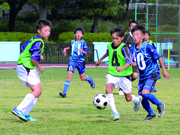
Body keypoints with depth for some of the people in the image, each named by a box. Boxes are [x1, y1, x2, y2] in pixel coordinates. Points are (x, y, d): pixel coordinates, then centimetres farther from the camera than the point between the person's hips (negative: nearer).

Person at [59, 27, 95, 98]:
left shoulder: (83, 43, -5)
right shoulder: (72, 42, 5)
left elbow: (86, 53, -7)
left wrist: (82, 51, -26)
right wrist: (66, 49, 15)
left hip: (80, 61, -1)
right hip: (72, 61, 1)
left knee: (82, 78, 10)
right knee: (69, 75, -16)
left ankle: (89, 79, 48)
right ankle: (64, 92, -18)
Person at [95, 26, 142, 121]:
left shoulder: (123, 48, -17)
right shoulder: (110, 46, 1)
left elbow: (129, 62, -21)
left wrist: (122, 68, -39)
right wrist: (100, 60, 38)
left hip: (124, 75, -4)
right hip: (112, 74, 4)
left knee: (128, 98, 10)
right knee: (108, 89, -27)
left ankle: (137, 100, 48)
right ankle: (115, 113, -25)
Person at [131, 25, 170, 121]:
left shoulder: (147, 47, -17)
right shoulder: (133, 48, 0)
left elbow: (159, 58, -8)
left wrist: (164, 71, -3)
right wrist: (133, 63, -9)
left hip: (152, 74, -6)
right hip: (142, 76, 6)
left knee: (145, 93, -23)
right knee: (142, 97, 6)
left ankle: (160, 105, 1)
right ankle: (151, 114, 27)